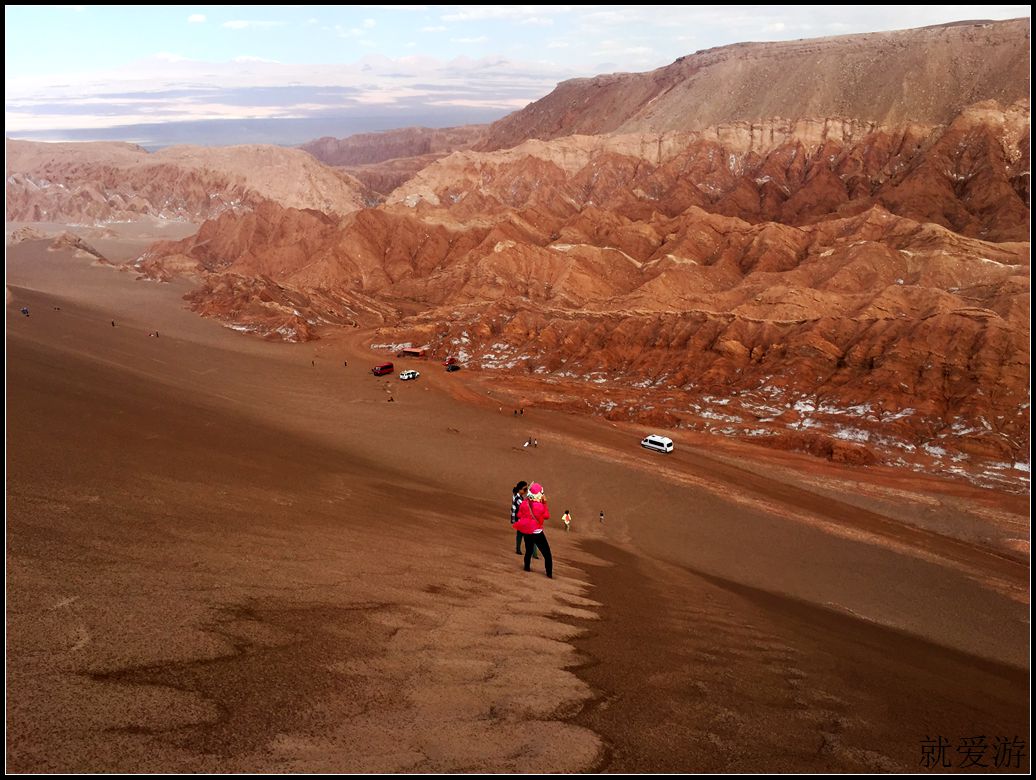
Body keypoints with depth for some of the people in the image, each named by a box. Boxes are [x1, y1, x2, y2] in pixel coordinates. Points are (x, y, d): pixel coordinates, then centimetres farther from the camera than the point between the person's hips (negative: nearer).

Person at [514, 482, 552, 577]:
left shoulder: (524, 503, -8)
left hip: (526, 531, 5)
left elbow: (519, 515, 5)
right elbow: (547, 516, -4)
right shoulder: (540, 506, -21)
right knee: (547, 553, 4)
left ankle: (527, 567, 37)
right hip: (537, 533, -5)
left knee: (529, 550, 26)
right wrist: (545, 503, -4)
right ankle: (549, 573, 3)